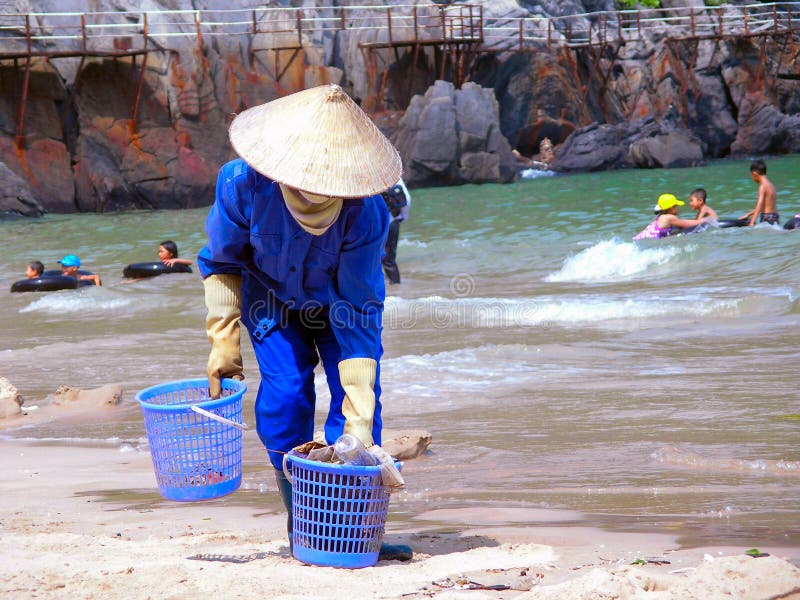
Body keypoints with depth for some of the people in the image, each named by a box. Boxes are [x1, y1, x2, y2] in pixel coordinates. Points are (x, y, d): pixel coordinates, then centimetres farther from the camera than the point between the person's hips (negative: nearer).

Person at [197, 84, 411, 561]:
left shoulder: (367, 214, -37)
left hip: (342, 301, -1)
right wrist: (224, 339, -15)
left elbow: (359, 312, -33)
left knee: (359, 398, -16)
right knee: (284, 398, -16)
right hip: (274, 302, 1)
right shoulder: (243, 182, -33)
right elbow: (222, 262, -12)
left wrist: (358, 416, -34)